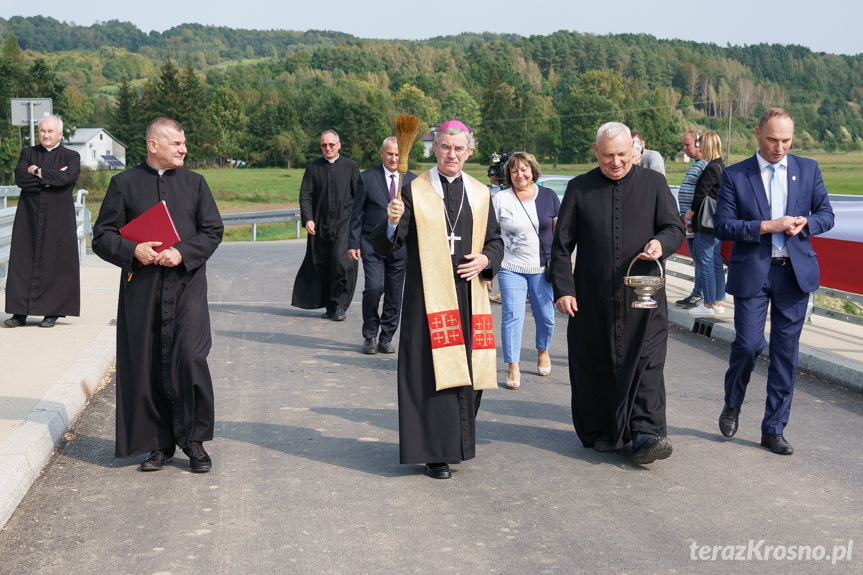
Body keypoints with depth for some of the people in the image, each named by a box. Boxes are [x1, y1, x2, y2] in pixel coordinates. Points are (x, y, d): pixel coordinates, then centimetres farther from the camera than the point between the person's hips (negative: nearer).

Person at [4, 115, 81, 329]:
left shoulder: (71, 157, 5)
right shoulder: (28, 153, 12)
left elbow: (67, 177, -16)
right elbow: (20, 178, -5)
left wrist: (37, 171, -7)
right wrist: (51, 178, -12)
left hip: (58, 220, -2)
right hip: (29, 218, 2)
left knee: (54, 263, -2)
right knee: (23, 262, -1)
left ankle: (52, 311, 6)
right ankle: (20, 311, 4)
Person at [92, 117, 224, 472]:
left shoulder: (194, 183, 12)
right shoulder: (124, 184, 8)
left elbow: (213, 230, 7)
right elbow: (102, 236, 6)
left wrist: (183, 253, -10)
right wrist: (133, 250, -14)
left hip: (187, 286, 0)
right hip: (142, 289, 0)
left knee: (190, 360, -13)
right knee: (148, 367, 2)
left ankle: (193, 441, 2)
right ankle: (160, 444, 16)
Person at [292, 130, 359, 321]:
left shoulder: (350, 166, 6)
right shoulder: (313, 168, 9)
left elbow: (359, 195, 5)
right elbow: (305, 195, 4)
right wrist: (307, 219, -11)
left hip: (344, 222, -2)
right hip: (320, 225, 3)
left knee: (341, 261, -16)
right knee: (321, 264, 5)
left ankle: (340, 305, -5)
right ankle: (330, 307, 18)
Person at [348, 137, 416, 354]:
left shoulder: (412, 181, 8)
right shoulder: (367, 178, 1)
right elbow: (357, 213, 2)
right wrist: (353, 243, -3)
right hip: (372, 245, -3)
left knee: (395, 295, 5)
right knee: (373, 288, -15)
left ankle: (386, 338, 18)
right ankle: (370, 337, 3)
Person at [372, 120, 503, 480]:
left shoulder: (480, 195, 11)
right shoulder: (414, 192, -1)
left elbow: (495, 241, 19)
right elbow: (383, 246, -7)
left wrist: (485, 260, -3)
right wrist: (392, 223, -28)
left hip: (468, 297, 4)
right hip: (429, 298, -4)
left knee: (467, 371, 8)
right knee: (432, 372, -4)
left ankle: (459, 441, 25)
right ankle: (435, 452, 5)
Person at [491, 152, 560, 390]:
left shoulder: (548, 196, 4)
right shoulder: (500, 199, 0)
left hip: (543, 268, 2)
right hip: (511, 267, -1)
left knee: (545, 315, 8)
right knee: (512, 315, -8)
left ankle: (543, 351, 36)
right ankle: (513, 368, -3)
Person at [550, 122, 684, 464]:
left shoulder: (654, 184, 7)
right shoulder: (579, 189, 6)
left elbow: (674, 228, 4)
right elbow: (561, 245, 6)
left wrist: (661, 243, -19)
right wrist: (563, 288, -3)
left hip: (643, 298, -1)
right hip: (592, 299, 1)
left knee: (646, 363, -8)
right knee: (595, 365, 6)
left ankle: (647, 434, -9)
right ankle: (600, 432, 19)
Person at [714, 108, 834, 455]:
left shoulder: (808, 169, 8)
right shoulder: (735, 176, 0)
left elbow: (826, 215, 11)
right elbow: (723, 226, -6)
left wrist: (805, 223, -11)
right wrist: (767, 226, -17)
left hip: (795, 272, 3)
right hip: (752, 273, -2)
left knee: (786, 352, 5)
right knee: (748, 344, -7)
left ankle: (774, 429, 15)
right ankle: (732, 405, 23)